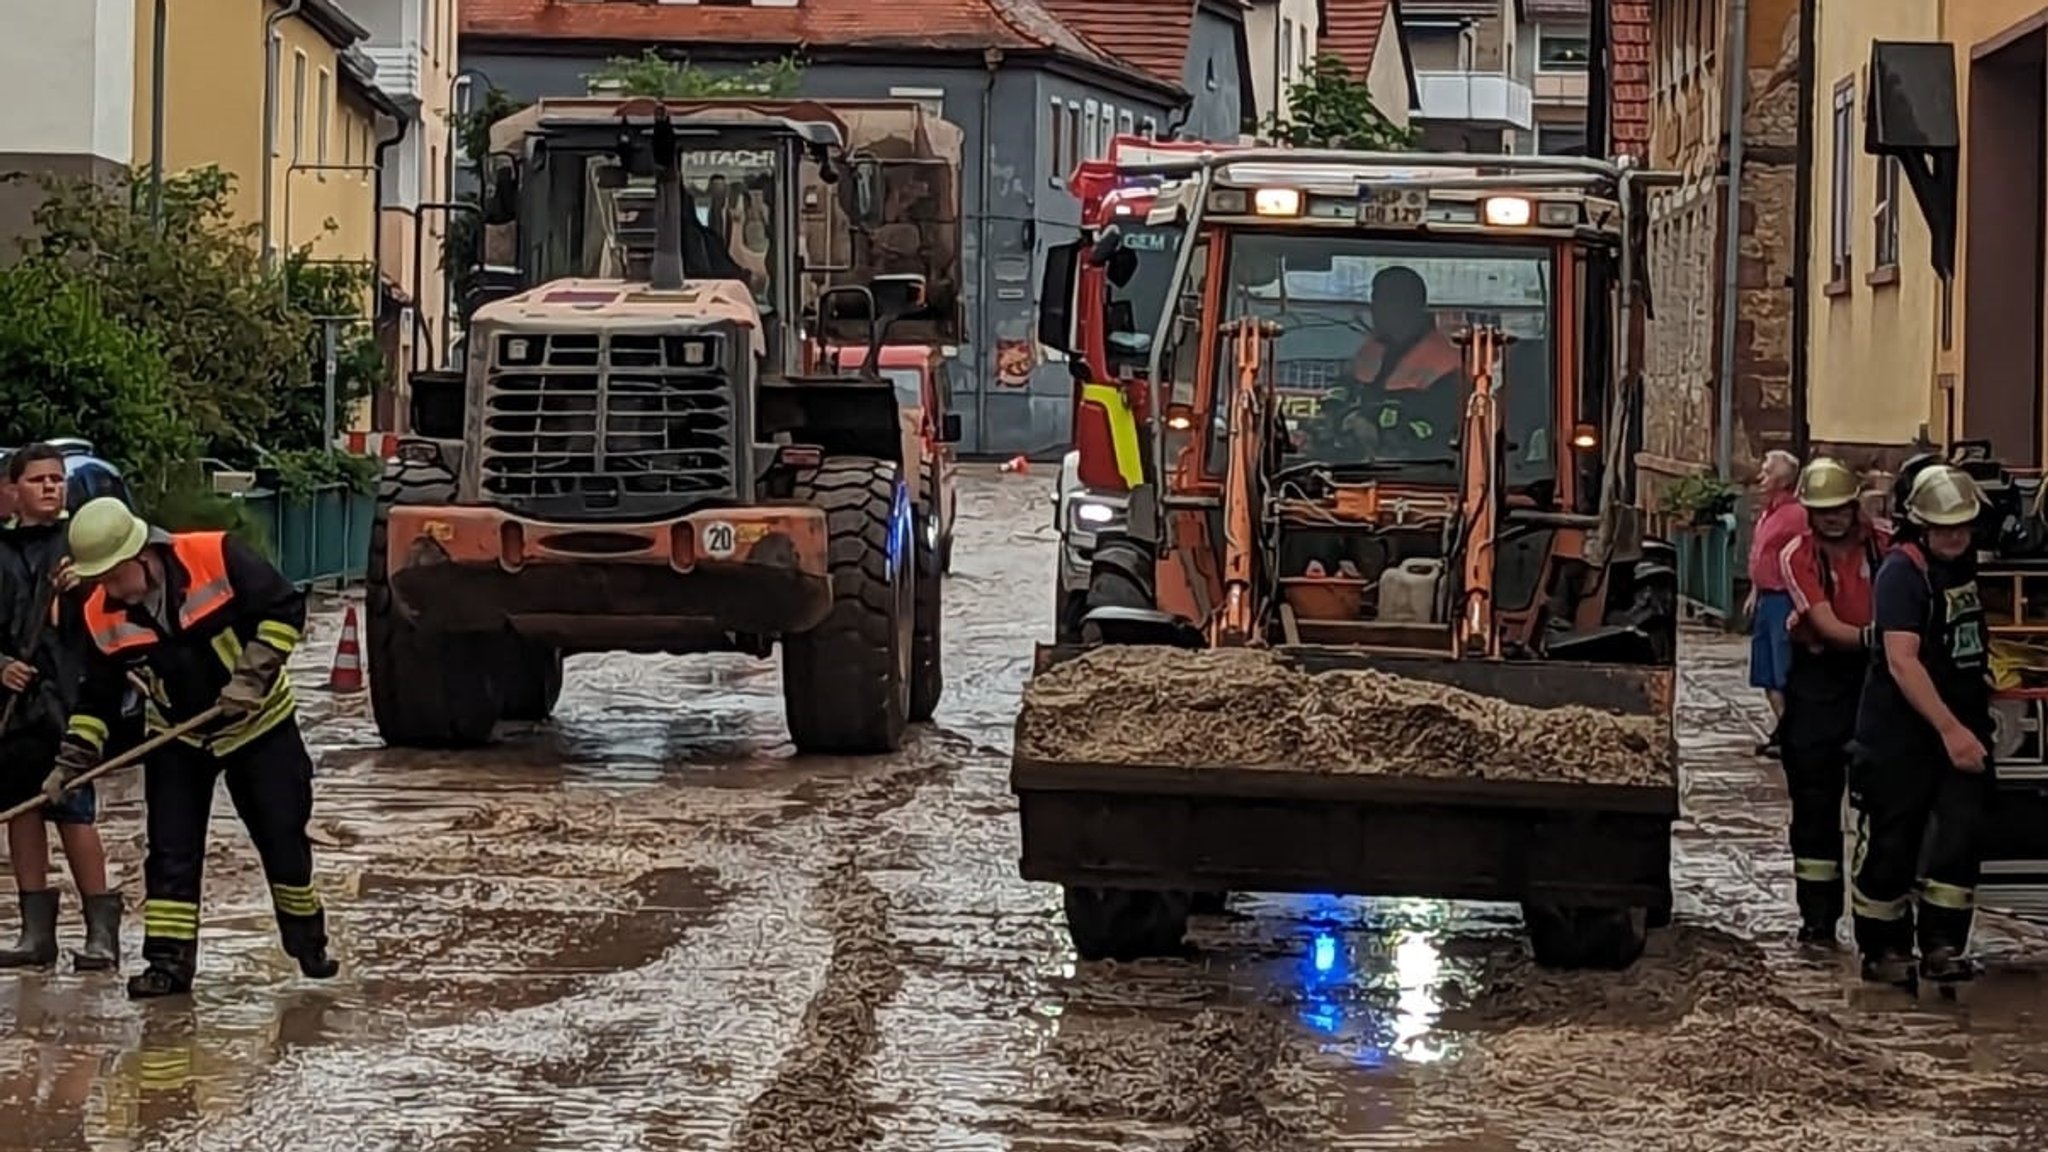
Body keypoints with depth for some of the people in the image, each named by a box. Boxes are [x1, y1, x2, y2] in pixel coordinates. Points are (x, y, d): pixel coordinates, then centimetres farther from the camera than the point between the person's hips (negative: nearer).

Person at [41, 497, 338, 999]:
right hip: (177, 738, 3)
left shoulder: (215, 558, -26)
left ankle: (308, 943, 23)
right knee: (171, 852, -4)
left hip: (259, 726, -3)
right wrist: (73, 760, -10)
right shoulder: (102, 616, -13)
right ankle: (168, 962, 1)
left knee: (283, 840, 5)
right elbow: (98, 696, -2)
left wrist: (253, 675, -26)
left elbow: (285, 608, -20)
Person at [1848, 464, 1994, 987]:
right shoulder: (1902, 572, -15)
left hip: (1961, 723, 6)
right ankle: (1884, 950, 14)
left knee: (1960, 831, -7)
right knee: (1891, 844, 1)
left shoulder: (1970, 564, 8)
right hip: (1900, 732, -6)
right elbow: (1902, 661, -23)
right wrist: (1949, 729, -28)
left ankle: (1941, 944, -2)